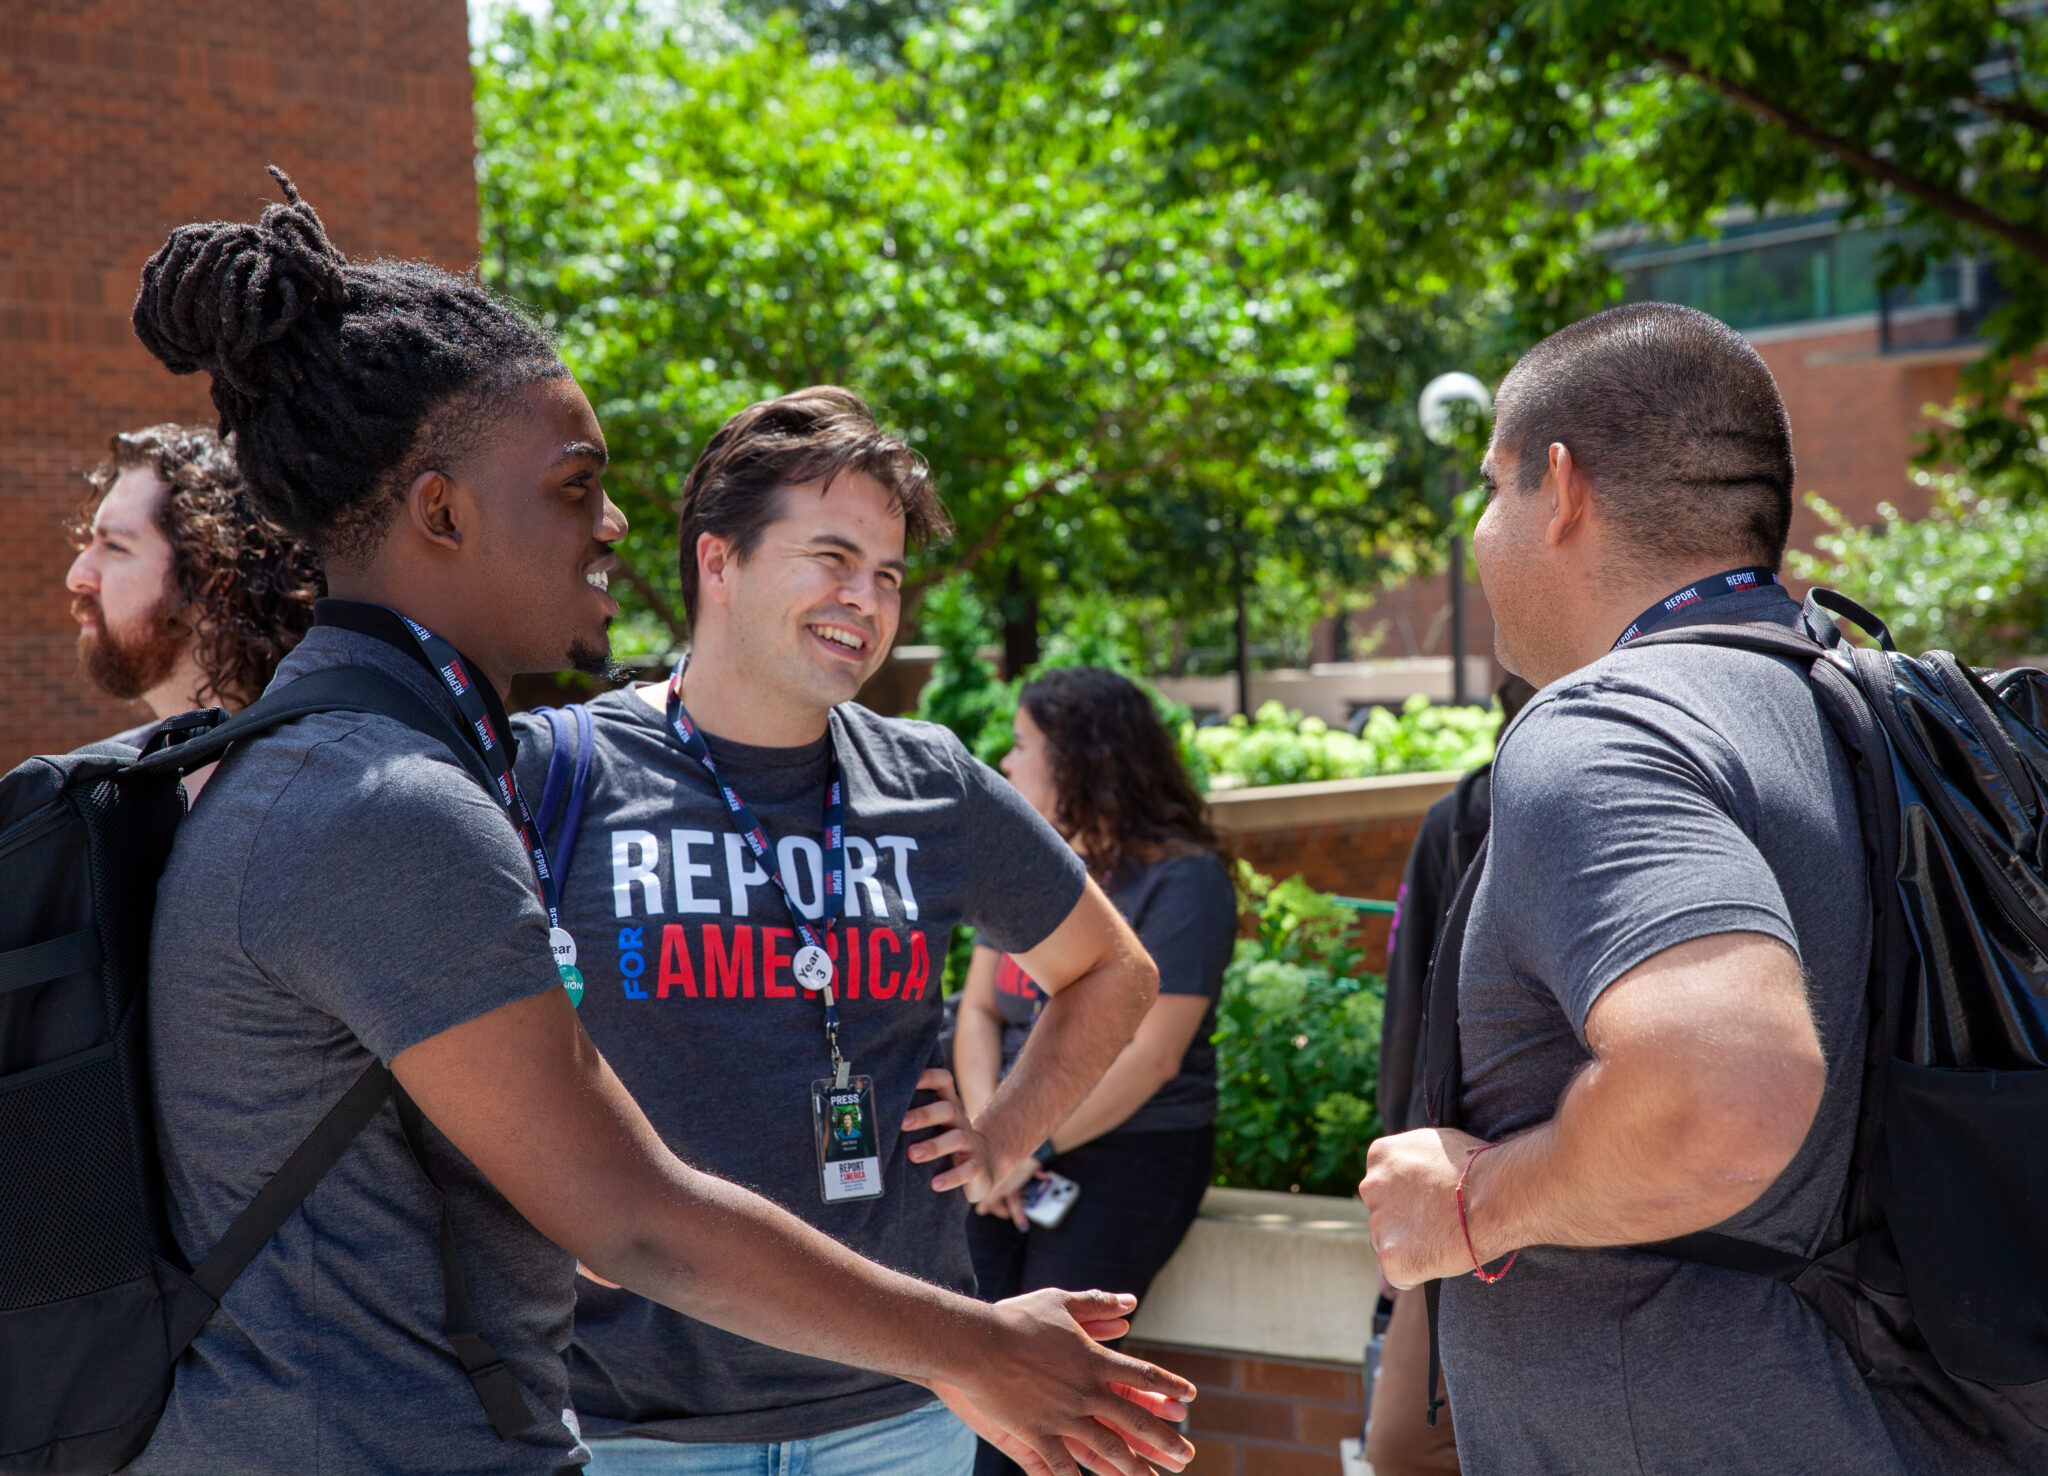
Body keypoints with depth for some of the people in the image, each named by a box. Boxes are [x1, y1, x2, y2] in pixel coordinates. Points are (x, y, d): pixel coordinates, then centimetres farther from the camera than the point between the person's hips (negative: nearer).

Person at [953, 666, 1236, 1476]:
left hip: (1129, 1155, -6)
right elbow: (978, 1011, 11)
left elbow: (1152, 1054, -13)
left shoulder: (1181, 879, -7)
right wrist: (989, 1133, -7)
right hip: (1018, 1148, 6)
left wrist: (1030, 1147, -15)